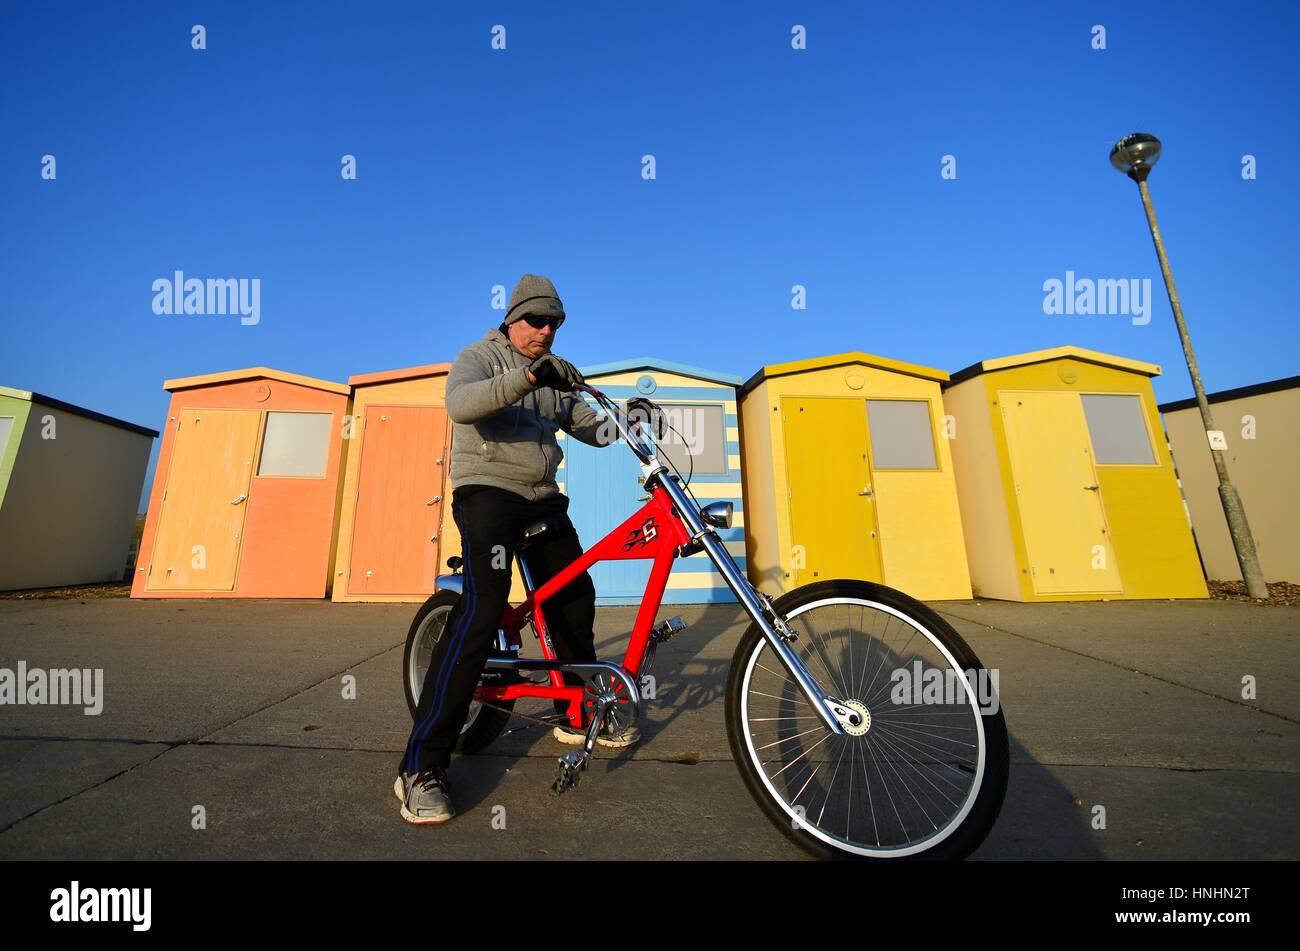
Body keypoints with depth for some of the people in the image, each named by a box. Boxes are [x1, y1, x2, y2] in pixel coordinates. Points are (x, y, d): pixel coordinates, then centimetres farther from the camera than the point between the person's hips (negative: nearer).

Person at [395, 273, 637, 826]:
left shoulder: (553, 376, 18)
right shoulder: (480, 356, 0)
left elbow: (589, 426, 16)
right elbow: (460, 403, -22)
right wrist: (527, 377, -36)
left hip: (542, 499, 7)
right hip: (488, 491, -7)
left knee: (576, 599, 6)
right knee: (482, 610, -23)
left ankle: (577, 715, 26)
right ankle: (422, 766, -11)